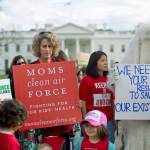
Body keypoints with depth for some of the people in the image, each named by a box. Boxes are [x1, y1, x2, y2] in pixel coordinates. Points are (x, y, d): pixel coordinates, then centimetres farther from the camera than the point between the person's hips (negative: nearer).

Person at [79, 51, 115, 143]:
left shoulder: (109, 80, 7)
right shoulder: (86, 80, -5)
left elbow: (112, 101, 13)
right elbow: (83, 103, -5)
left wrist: (114, 119, 10)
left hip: (108, 121, 4)